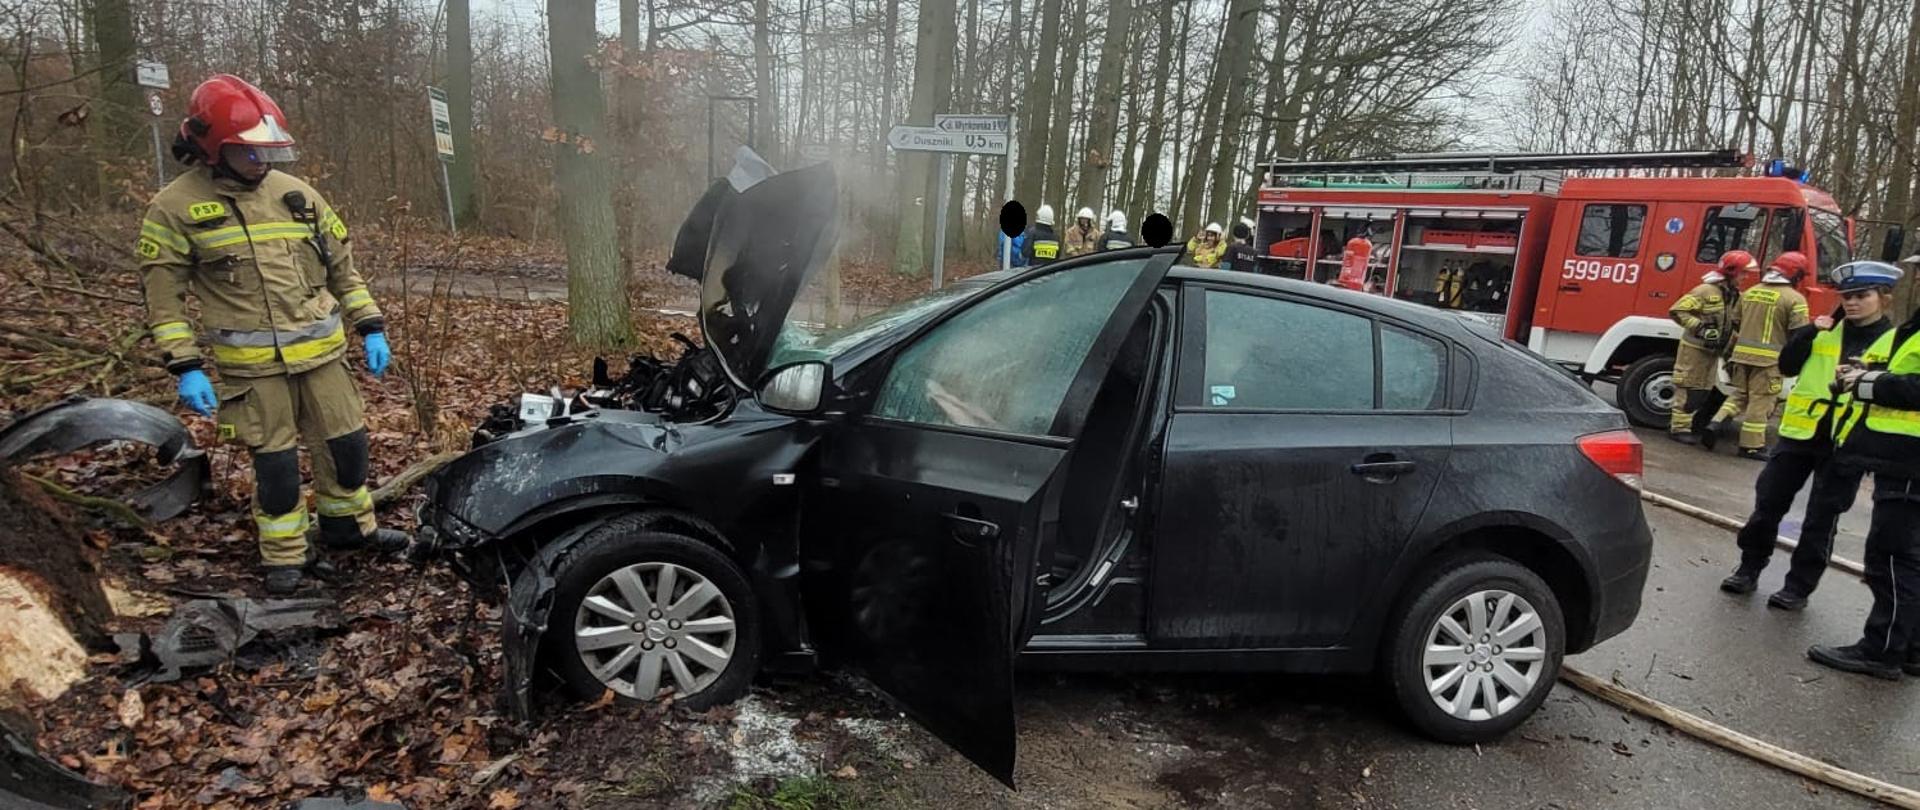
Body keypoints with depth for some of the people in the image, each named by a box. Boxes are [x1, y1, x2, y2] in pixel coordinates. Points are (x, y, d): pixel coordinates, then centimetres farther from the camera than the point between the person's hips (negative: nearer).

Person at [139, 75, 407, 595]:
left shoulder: (298, 194, 7)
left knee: (346, 442, 9)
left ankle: (350, 525, 30)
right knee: (275, 460, 3)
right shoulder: (176, 207, -3)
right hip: (251, 363, -3)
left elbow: (343, 269, 12)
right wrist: (186, 367, -10)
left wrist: (371, 328, 7)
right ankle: (285, 555, 19)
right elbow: (165, 297, -3)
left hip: (323, 351, 4)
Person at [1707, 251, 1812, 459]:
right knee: (1760, 401, 2)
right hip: (1769, 359, -5)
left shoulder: (1750, 291, 11)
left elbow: (1735, 323, 18)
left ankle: (1717, 423, 0)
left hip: (1742, 354, 5)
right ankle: (1751, 445, 7)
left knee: (1740, 394, 19)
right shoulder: (1794, 298, -8)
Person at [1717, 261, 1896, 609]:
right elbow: (1787, 367, 0)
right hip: (1801, 433, 3)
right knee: (1768, 504, 6)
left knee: (1820, 521, 4)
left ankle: (1799, 587, 15)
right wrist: (1807, 332, -10)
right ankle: (1749, 568, 20)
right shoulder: (1825, 331, 7)